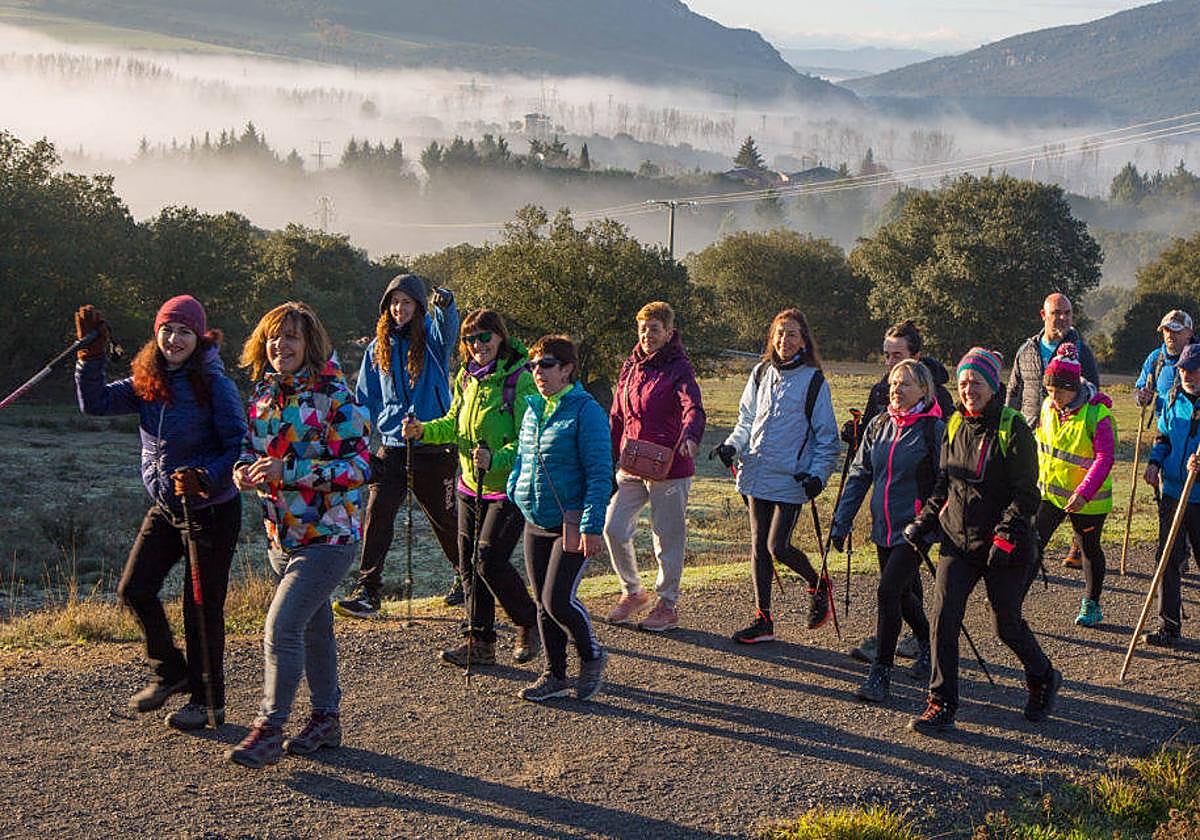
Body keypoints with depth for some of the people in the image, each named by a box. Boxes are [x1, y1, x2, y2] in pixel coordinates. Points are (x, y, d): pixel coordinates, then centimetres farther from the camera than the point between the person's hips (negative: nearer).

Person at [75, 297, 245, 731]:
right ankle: (170, 672, 28)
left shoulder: (215, 385, -17)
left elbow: (240, 447, -18)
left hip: (212, 509, -6)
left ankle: (207, 701, 18)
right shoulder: (146, 383, 1)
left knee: (202, 606, 2)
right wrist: (91, 355, -14)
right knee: (134, 589, 6)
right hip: (165, 507, 6)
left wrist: (205, 478, -32)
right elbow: (95, 403, -4)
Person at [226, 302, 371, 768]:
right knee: (313, 626, 17)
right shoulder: (263, 393, 6)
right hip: (281, 535, 7)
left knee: (281, 626, -14)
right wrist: (245, 470, -5)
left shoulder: (335, 396, -15)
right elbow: (253, 448, 19)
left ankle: (269, 729, -6)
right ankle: (326, 719, 30)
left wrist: (288, 471, -26)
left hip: (328, 534, -7)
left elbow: (359, 466, -19)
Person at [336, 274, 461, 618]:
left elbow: (447, 327, -26)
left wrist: (445, 304, -49)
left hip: (435, 449, -2)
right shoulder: (377, 349, 9)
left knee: (444, 518, 11)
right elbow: (365, 400, 15)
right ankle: (367, 591, -9)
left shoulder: (431, 339, -1)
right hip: (391, 449, 3)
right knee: (377, 513, -12)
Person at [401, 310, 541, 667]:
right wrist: (424, 430, 0)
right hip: (471, 485, 7)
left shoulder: (519, 378, -14)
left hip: (509, 487, -7)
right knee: (468, 563, 8)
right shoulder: (466, 378, 9)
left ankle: (530, 623, 11)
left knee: (489, 559, -12)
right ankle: (480, 642, 18)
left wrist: (495, 459, -33)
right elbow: (453, 425, 18)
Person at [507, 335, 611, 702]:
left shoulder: (585, 411, -11)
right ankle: (555, 675, 23)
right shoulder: (533, 410, 11)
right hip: (535, 522, 7)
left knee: (558, 600, -12)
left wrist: (592, 526, -20)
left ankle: (592, 656, 14)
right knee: (543, 603, 11)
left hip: (571, 522, -7)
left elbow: (599, 473, -15)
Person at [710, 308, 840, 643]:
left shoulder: (813, 380, -4)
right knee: (758, 546, 6)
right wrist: (732, 445, 0)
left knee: (777, 547, -10)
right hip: (757, 474, 5)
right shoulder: (761, 373, 9)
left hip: (790, 479, -5)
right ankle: (763, 619, 14)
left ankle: (819, 585, 19)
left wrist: (818, 474, -13)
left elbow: (827, 436, -2)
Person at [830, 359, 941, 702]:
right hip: (884, 528, 6)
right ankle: (927, 644, 42)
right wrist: (842, 521, 7)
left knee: (888, 591, -15)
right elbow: (859, 474, 11)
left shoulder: (935, 430, -9)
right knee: (902, 593, 16)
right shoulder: (878, 425, 8)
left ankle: (881, 674, -7)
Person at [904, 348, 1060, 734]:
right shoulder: (955, 426, 7)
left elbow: (1026, 493, -12)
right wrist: (924, 521, 8)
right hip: (958, 540, 5)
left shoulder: (1013, 429, -10)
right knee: (943, 618, -7)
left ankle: (1043, 678, 35)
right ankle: (941, 705, -1)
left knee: (1007, 624, 6)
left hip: (1004, 547, -5)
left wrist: (1007, 536, -19)